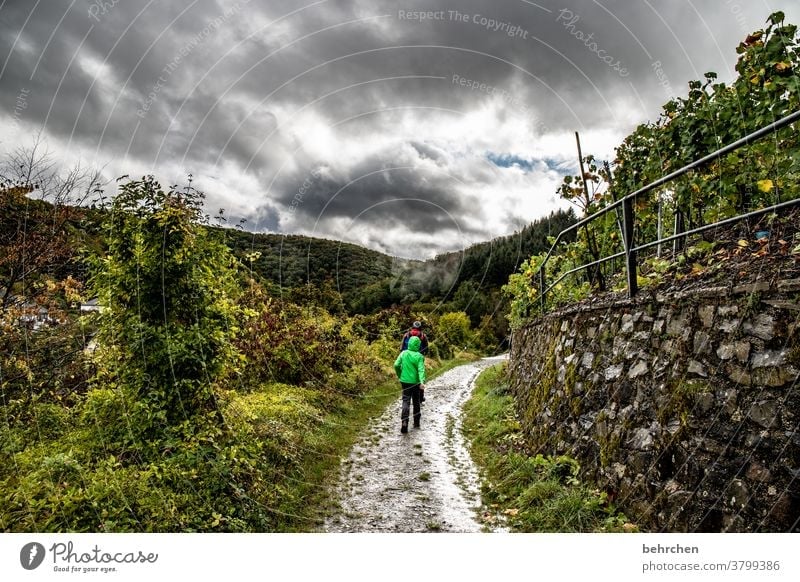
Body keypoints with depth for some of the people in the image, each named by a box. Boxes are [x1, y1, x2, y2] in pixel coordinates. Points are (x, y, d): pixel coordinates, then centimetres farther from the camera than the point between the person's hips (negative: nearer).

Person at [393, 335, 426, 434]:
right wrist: (422, 381, -30)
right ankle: (416, 423, 25)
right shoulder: (419, 356, -11)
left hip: (405, 381, 1)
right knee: (416, 402, 16)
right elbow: (421, 370, -21)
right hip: (415, 382, -1)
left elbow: (396, 365, -6)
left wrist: (400, 375, 9)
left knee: (406, 401, 0)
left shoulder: (403, 353, -4)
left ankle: (404, 421, -21)